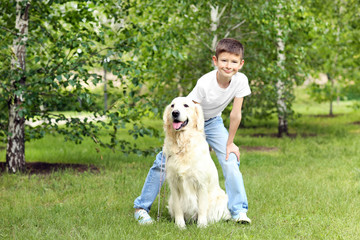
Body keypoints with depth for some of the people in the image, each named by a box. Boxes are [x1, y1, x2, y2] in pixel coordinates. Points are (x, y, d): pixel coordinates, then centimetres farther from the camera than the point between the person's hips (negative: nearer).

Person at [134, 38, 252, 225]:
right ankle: (141, 207, 5)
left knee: (231, 159, -13)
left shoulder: (240, 80, -24)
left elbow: (235, 114, -16)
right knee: (164, 161, -7)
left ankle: (238, 210, -5)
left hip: (213, 121, 3)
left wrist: (230, 143, -10)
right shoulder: (205, 83, -34)